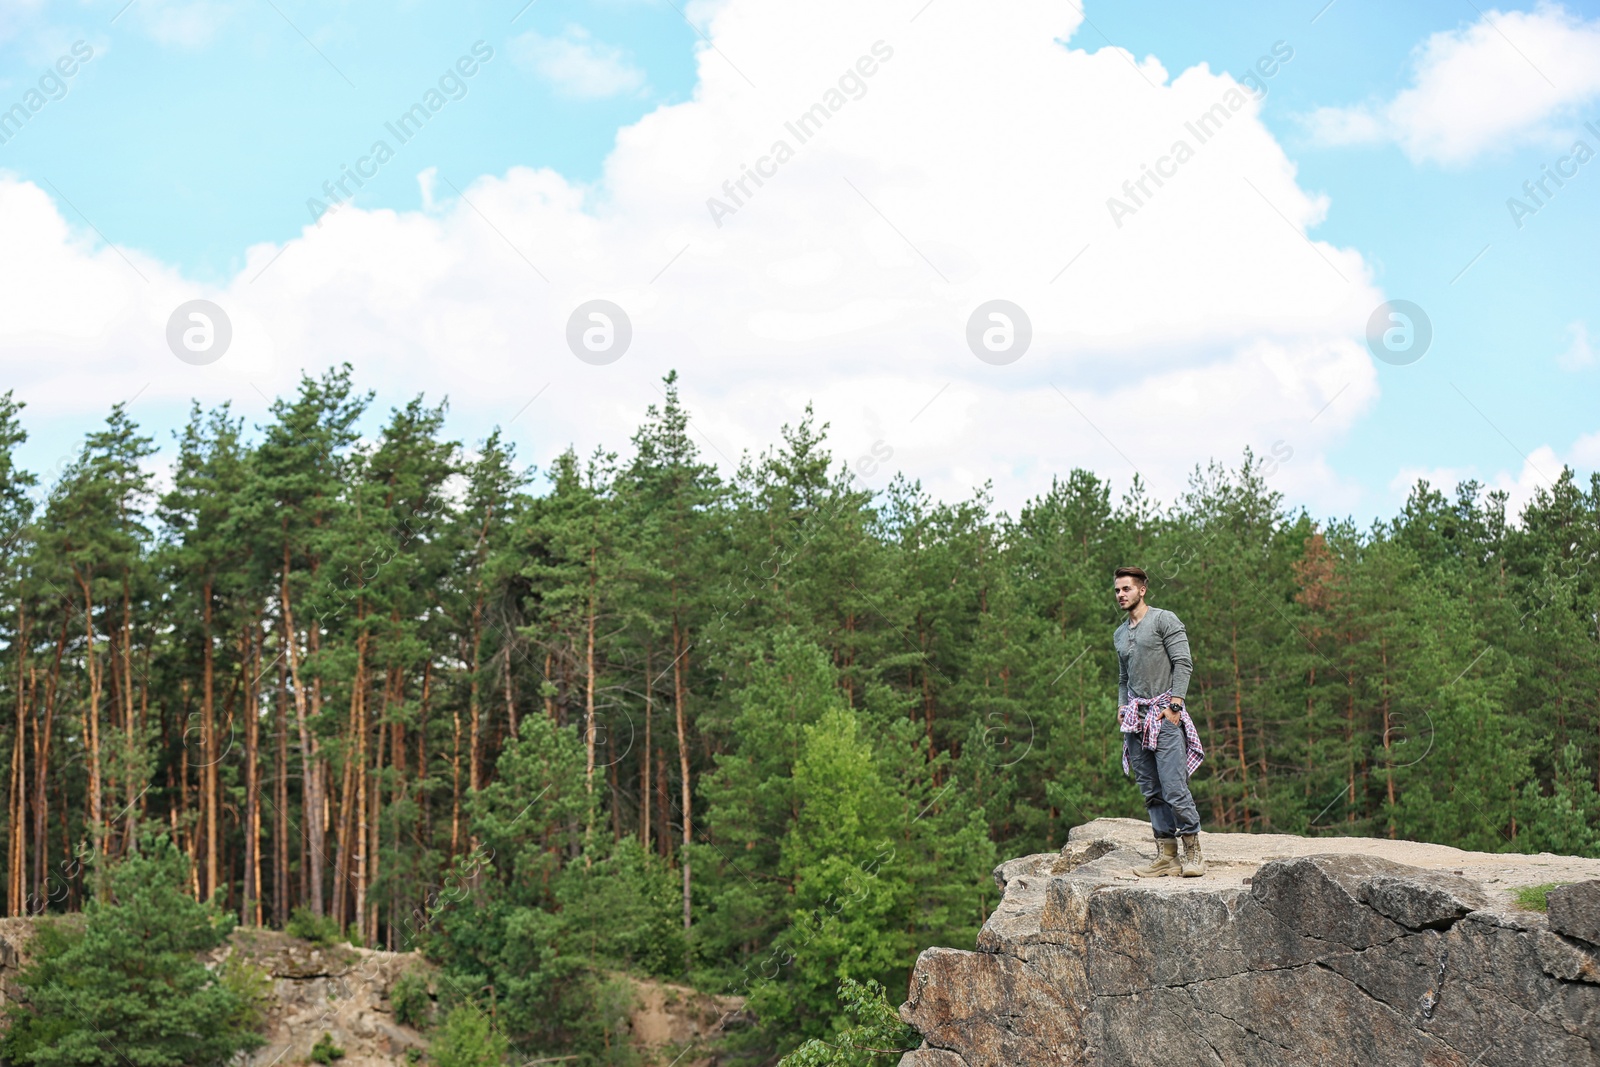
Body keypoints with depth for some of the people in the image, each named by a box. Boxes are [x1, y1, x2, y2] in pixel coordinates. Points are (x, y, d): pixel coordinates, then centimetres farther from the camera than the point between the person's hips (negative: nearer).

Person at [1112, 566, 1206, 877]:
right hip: (1135, 718, 7)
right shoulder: (1119, 634, 21)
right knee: (1151, 791, 2)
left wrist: (1174, 704, -15)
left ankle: (1193, 853, -5)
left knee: (1174, 787, -13)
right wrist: (1121, 706, 12)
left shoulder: (1164, 620, 0)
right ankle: (1166, 855, 3)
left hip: (1164, 714, -7)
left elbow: (1183, 663, -7)